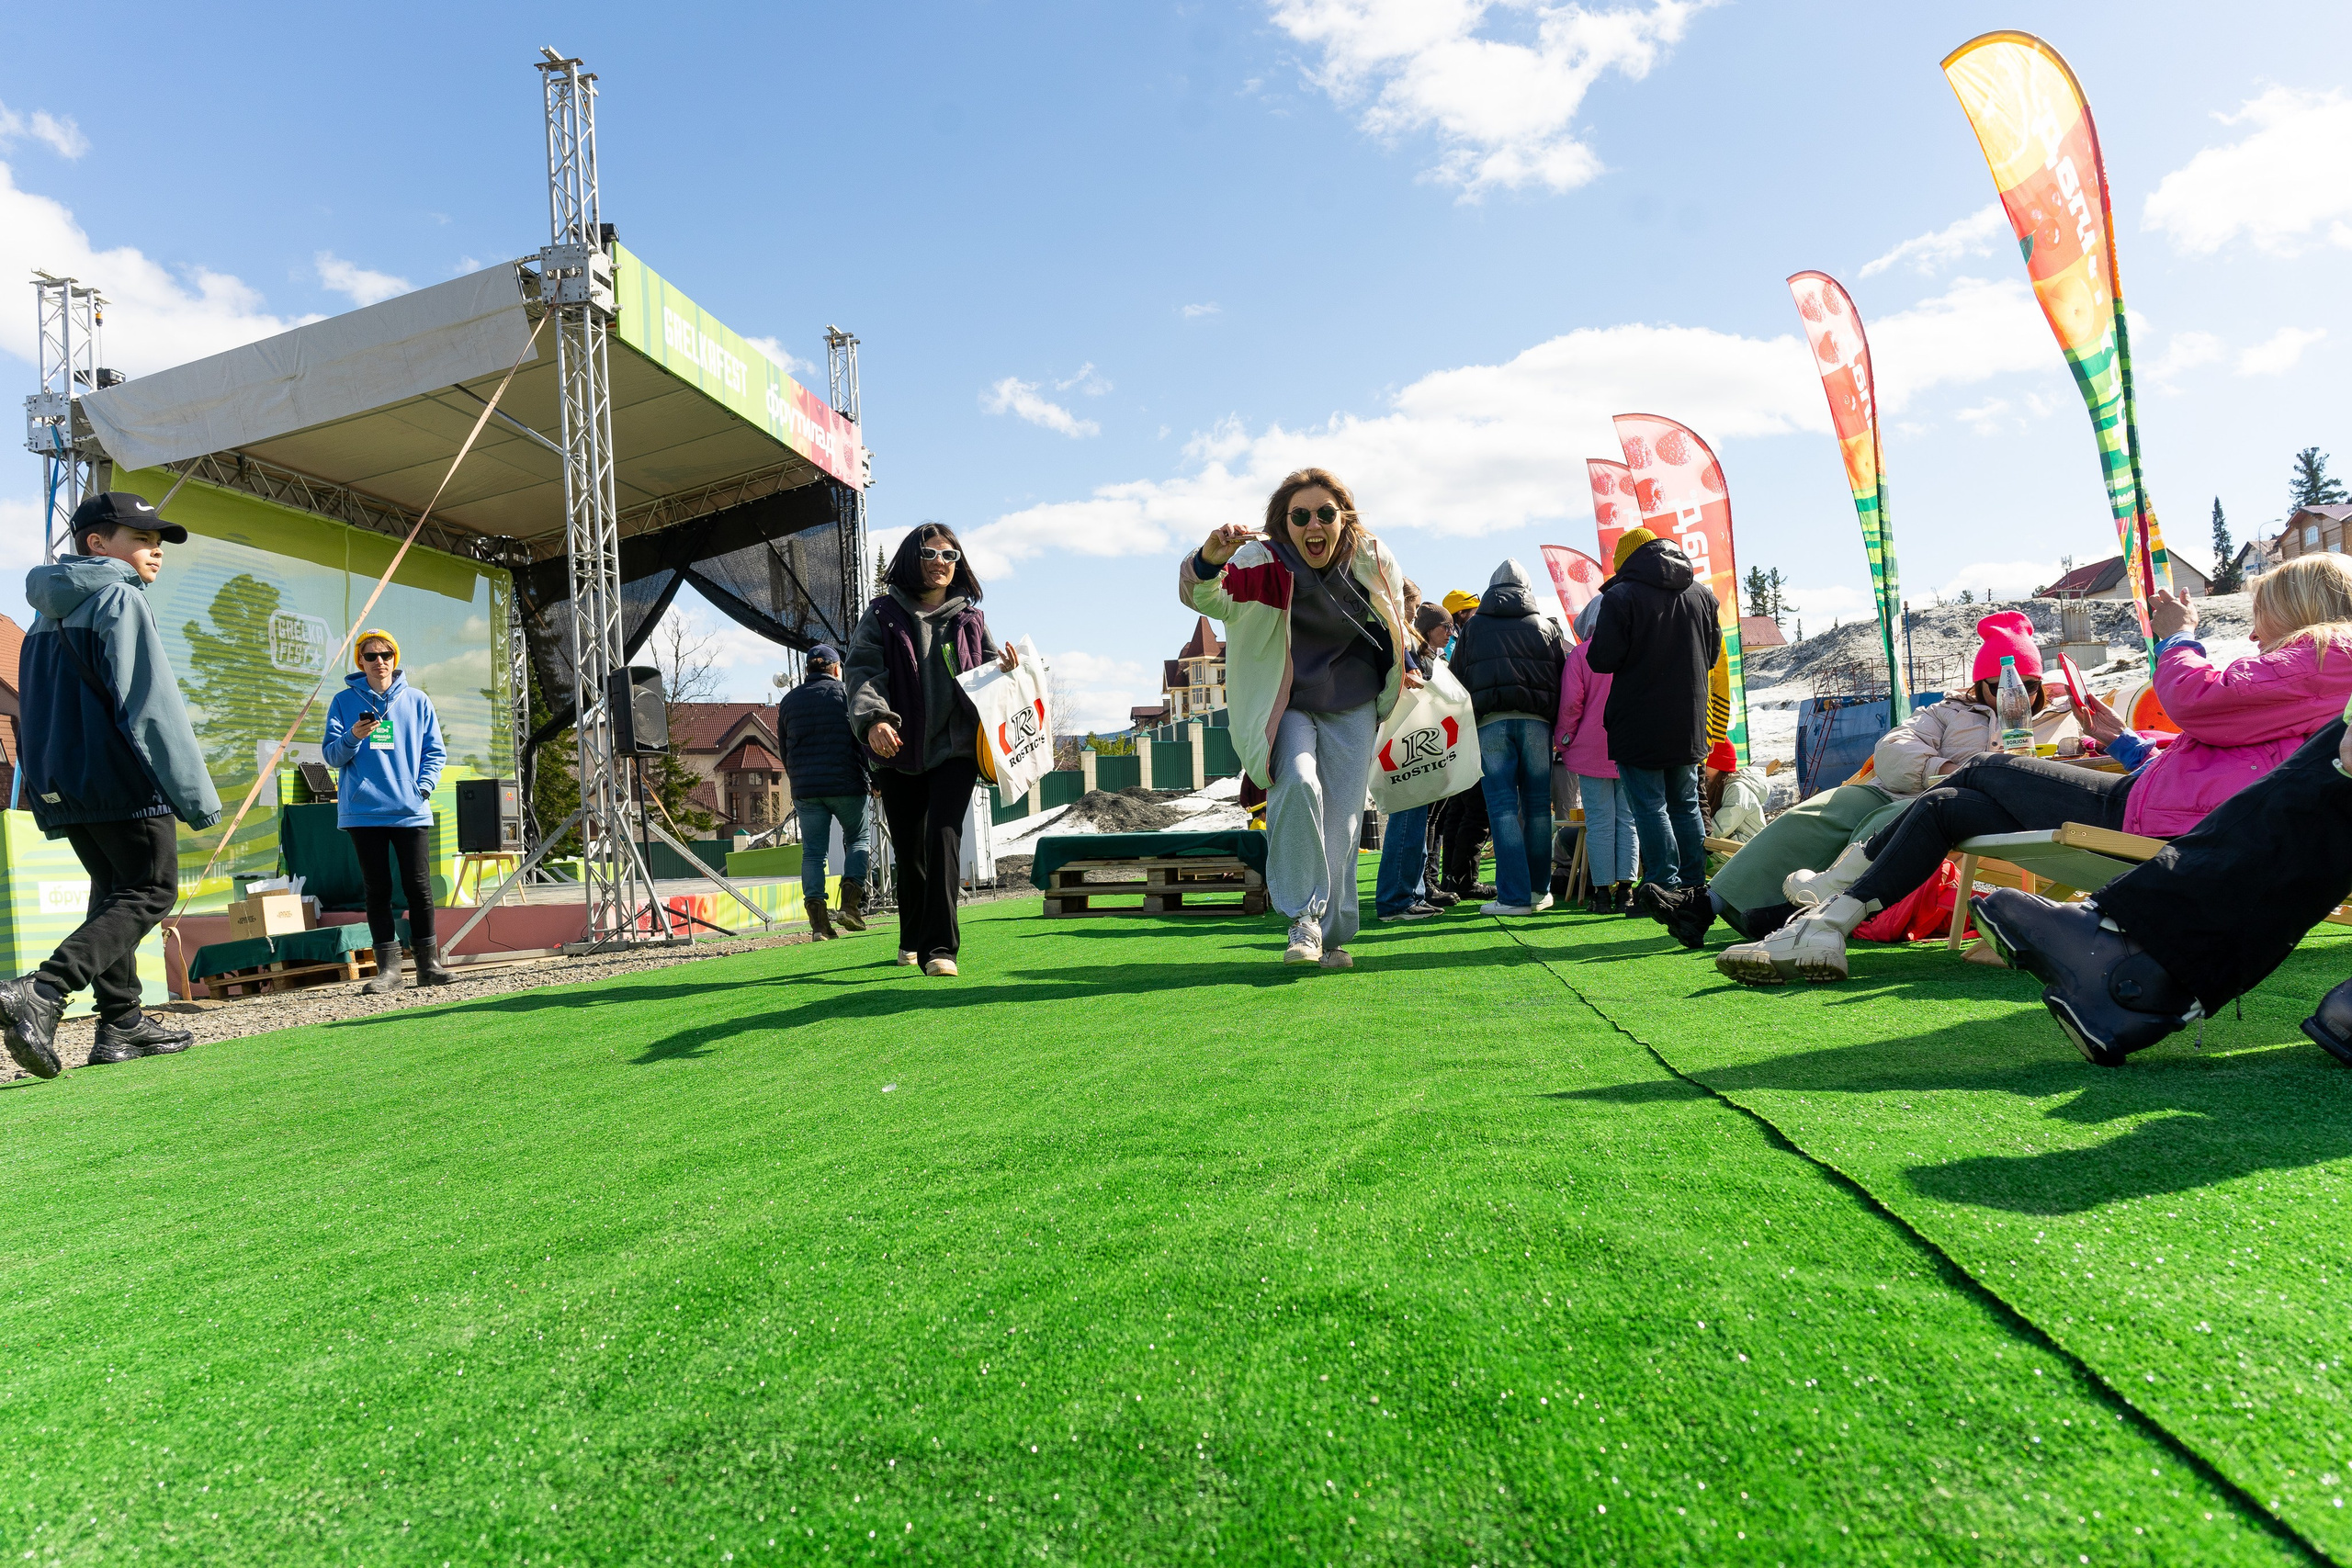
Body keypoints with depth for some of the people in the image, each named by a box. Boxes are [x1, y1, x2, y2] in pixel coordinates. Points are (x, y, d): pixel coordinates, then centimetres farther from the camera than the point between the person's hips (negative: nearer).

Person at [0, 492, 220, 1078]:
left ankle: (122, 1024, 13)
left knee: (114, 892, 15)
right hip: (121, 782, -9)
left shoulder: (49, 613, 19)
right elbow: (152, 706, -17)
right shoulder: (119, 600, -9)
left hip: (60, 785, 9)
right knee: (151, 892, -4)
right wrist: (196, 796, -18)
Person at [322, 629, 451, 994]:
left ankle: (427, 963, 10)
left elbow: (435, 752, 9)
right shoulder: (344, 701, 7)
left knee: (419, 888, 0)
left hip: (411, 811, 0)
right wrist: (353, 737, -16)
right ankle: (388, 967, 8)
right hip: (363, 813, 0)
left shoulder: (417, 701, 8)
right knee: (378, 890, 4)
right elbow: (332, 755, 4)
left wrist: (422, 788, -5)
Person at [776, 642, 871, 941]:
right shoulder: (847, 693, 1)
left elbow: (783, 749, 18)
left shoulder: (788, 700, 13)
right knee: (856, 839, 14)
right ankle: (852, 903, -3)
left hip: (805, 789, 3)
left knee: (812, 851, 5)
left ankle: (818, 919, -4)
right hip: (846, 785, -3)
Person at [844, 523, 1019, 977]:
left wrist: (1004, 670, -10)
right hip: (898, 751, 1)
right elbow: (862, 670, -9)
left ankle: (939, 948, -16)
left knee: (942, 838, -16)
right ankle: (912, 940, 31)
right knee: (908, 849, 11)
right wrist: (872, 717, -28)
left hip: (954, 748, 0)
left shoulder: (969, 617, 9)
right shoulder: (883, 614, 3)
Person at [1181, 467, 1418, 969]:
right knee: (1298, 785, -29)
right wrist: (1210, 559, -58)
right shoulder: (1267, 562, -19)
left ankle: (1332, 933, 18)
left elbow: (1394, 622, 14)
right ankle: (1304, 915, -15)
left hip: (1352, 711, 3)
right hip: (1287, 705, -3)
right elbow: (1209, 598, -38)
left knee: (1342, 820, 3)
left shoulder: (1372, 560, -8)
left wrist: (1402, 671, 20)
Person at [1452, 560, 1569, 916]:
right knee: (1538, 806, 7)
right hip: (1536, 722, 1)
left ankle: (1514, 896, -7)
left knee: (1503, 807, -3)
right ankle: (1539, 890, 13)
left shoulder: (1472, 627, 14)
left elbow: (1456, 680, 12)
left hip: (1489, 723, -1)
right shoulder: (1545, 626, 16)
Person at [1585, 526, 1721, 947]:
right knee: (1685, 805, 14)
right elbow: (1713, 655, 17)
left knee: (1650, 806, -2)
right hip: (1688, 723, 6)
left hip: (1639, 725, -6)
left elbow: (1603, 660, -13)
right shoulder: (1701, 593, 9)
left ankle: (1667, 889, -8)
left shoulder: (1621, 596, -11)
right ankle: (1695, 894, 18)